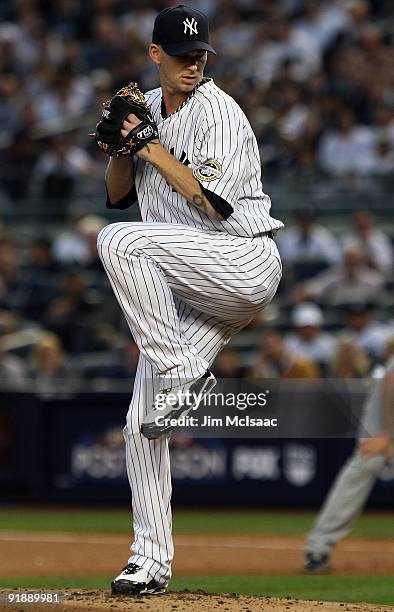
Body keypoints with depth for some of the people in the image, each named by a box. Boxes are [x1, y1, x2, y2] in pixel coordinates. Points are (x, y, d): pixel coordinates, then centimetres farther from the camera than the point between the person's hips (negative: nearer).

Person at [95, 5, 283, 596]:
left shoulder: (219, 113, -12)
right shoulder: (147, 108, 11)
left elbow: (213, 203, -22)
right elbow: (119, 194, 15)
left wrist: (152, 147, -17)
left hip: (246, 263, -8)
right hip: (187, 289, 8)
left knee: (120, 240, -30)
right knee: (142, 424, 2)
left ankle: (185, 373, -22)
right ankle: (152, 560, 10)